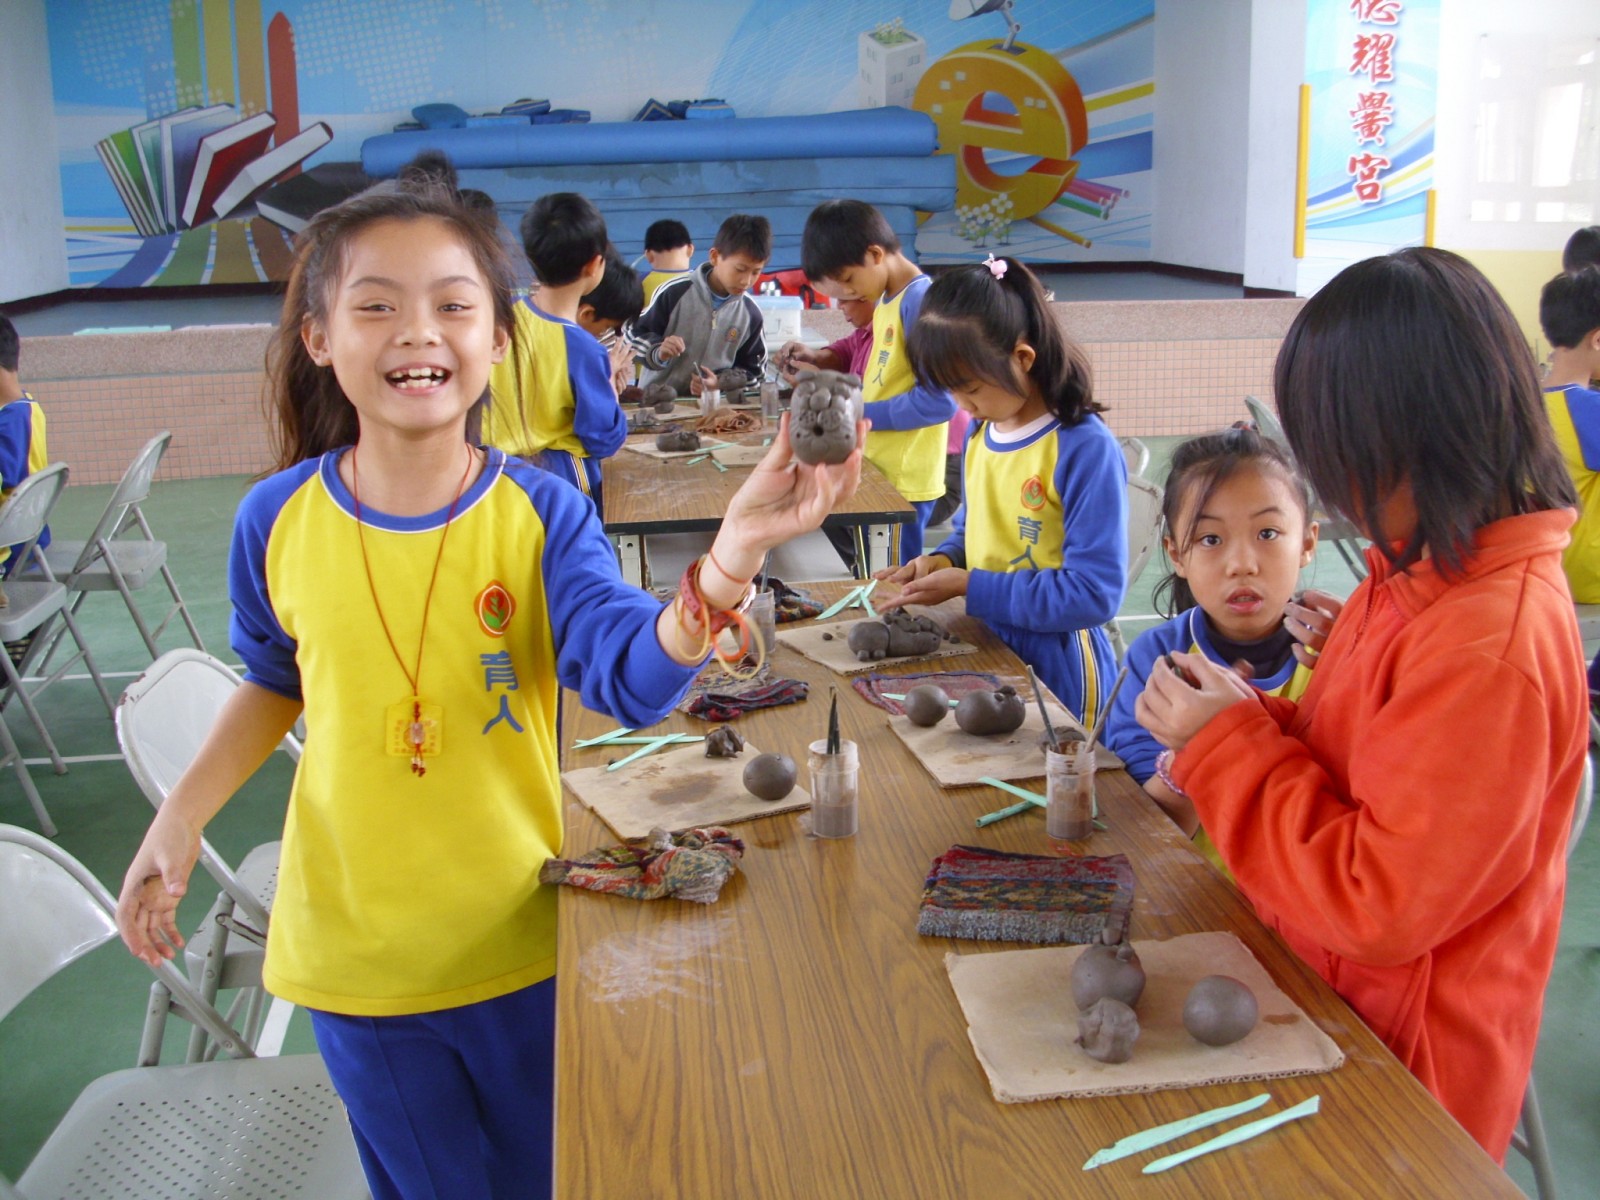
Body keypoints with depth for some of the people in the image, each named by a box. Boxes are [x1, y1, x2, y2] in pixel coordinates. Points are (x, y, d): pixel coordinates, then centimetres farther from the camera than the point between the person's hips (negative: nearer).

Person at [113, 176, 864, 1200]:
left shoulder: (541, 512, -14)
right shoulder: (276, 520, -9)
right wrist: (181, 817, -2)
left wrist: (732, 556, -45)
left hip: (521, 945, -1)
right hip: (353, 953, 1)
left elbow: (634, 676, -28)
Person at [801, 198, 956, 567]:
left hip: (902, 483, -9)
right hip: (877, 473, 9)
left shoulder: (921, 301, -17)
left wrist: (858, 415, -15)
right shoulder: (885, 301, 12)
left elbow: (938, 401, -22)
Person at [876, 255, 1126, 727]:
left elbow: (1094, 592, -22)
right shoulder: (981, 432, 4)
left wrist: (968, 586, -21)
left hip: (1055, 671, -7)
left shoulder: (1084, 449, -19)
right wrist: (944, 559, -2)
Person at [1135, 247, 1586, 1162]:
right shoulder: (1423, 575, 1)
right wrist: (1250, 719, -4)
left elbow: (1380, 906, -25)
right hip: (1331, 996, 8)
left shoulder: (1492, 643, -27)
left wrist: (1228, 745, -18)